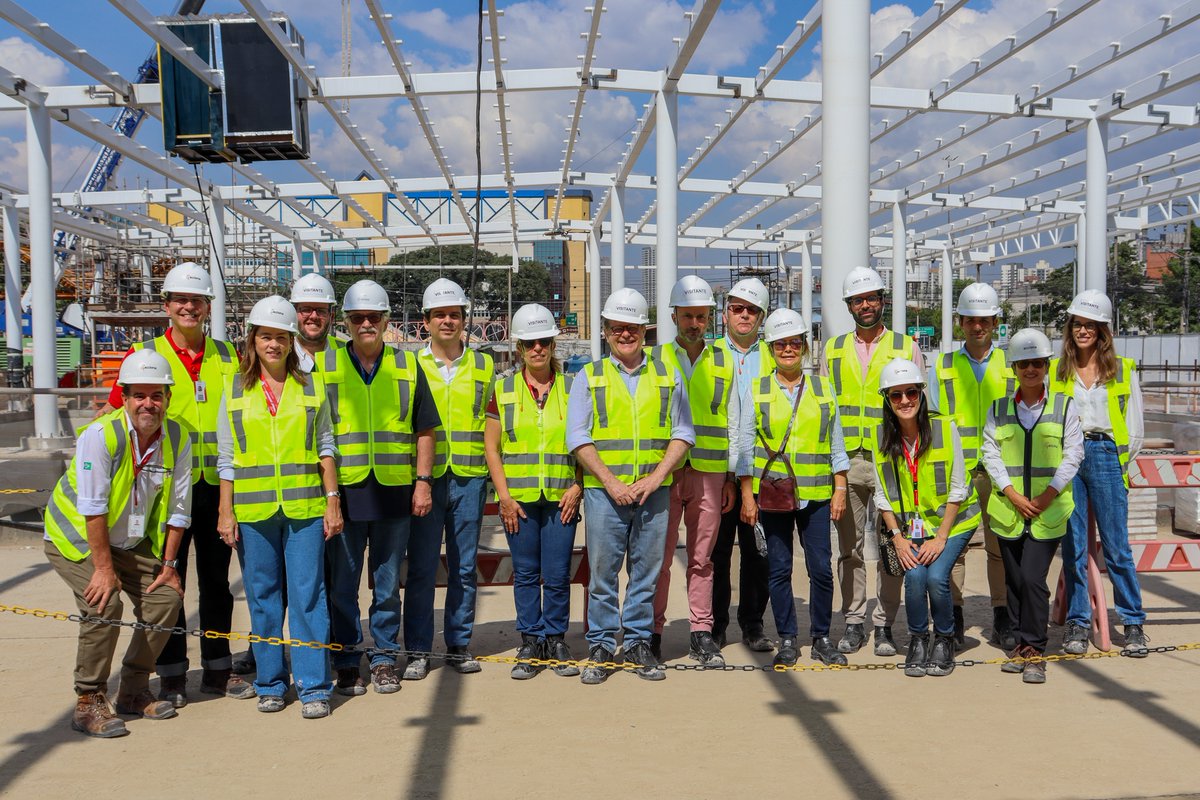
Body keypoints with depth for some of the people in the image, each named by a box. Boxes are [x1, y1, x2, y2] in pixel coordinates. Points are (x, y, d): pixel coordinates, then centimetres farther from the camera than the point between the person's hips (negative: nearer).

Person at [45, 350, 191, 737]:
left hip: (131, 542, 6)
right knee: (105, 604, -23)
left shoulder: (177, 438, -9)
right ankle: (88, 702, -8)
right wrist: (104, 568, -24)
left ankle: (134, 691, 13)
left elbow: (178, 508, -3)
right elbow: (92, 509, -25)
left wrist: (168, 564, -4)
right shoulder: (100, 435, -25)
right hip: (75, 538, -6)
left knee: (167, 598, -4)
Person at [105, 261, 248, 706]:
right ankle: (172, 675, 16)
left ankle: (218, 669, 23)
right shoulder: (144, 355, 0)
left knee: (216, 580, 11)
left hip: (217, 485, 3)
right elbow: (118, 415, 2)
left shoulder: (226, 356, 8)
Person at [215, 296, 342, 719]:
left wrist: (333, 501, 2)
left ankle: (313, 687, 5)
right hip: (252, 509, 1)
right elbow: (225, 458, 7)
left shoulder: (311, 386, 7)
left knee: (308, 595, -2)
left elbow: (325, 448, 9)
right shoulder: (234, 389, 7)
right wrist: (225, 512, 2)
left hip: (304, 507, 0)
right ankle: (270, 684, 19)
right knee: (263, 597, 7)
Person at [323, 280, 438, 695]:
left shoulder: (407, 366, 9)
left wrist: (423, 481, 2)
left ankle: (384, 660, 21)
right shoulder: (325, 365, 5)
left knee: (388, 584, 9)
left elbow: (424, 430, 10)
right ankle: (346, 663, 16)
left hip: (394, 490, 1)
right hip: (343, 489, -1)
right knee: (342, 584, 4)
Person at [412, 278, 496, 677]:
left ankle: (459, 644, 18)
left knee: (464, 566, 7)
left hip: (470, 476, 1)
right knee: (421, 566, 0)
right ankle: (417, 650, 10)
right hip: (425, 476, -1)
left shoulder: (485, 366, 10)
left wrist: (494, 471, 6)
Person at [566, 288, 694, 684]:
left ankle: (638, 643, 17)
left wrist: (655, 478, -6)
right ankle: (602, 646, 12)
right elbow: (578, 437, 1)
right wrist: (611, 481, -9)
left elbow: (682, 433, 8)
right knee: (603, 571, 1)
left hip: (654, 490, 1)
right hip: (604, 489, -1)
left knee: (647, 570, 6)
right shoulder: (588, 377, 8)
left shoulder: (668, 377, 11)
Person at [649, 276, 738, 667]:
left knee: (702, 558, 5)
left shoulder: (723, 363, 13)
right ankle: (652, 632, 10)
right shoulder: (655, 360, 8)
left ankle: (701, 635, 12)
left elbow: (732, 425, 14)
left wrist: (731, 479, 9)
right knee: (660, 556, -1)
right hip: (664, 472, -1)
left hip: (709, 473, 2)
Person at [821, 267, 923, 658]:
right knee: (850, 548, 7)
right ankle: (853, 623, 16)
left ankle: (884, 626, 10)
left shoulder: (906, 347, 7)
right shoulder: (833, 350, 13)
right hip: (846, 463, 2)